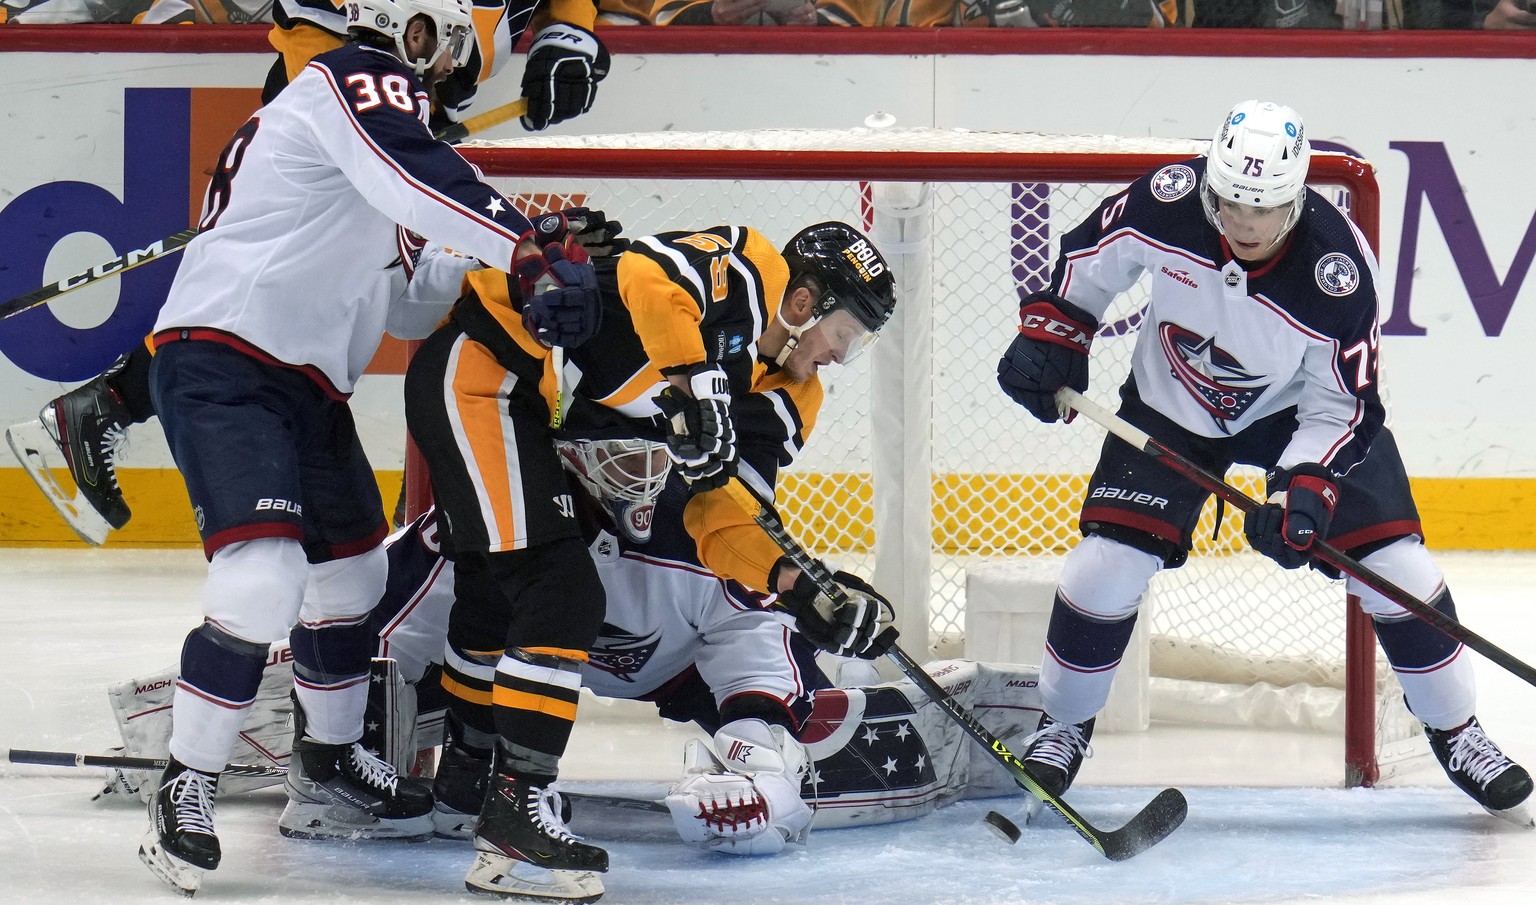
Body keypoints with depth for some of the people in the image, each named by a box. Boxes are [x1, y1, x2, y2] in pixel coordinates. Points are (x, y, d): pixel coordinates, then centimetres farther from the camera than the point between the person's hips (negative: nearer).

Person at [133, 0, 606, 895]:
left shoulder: (369, 108, 22)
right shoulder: (355, 79, -10)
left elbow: (390, 291, 26)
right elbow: (422, 178, -30)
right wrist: (540, 253, -35)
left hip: (304, 380, 11)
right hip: (223, 368, -11)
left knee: (351, 568, 21)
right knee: (265, 580, -22)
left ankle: (328, 772, 36)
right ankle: (185, 791, -12)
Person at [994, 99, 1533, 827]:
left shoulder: (1337, 268, -32)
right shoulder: (1164, 203, -28)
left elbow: (1342, 408, -23)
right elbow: (1089, 256, -5)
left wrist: (1304, 493, -35)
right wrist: (1047, 336, -10)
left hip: (1305, 406, -1)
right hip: (1171, 406, 1)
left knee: (1396, 567, -9)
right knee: (1106, 566, -11)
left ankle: (1456, 731, 14)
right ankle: (1063, 724, 15)